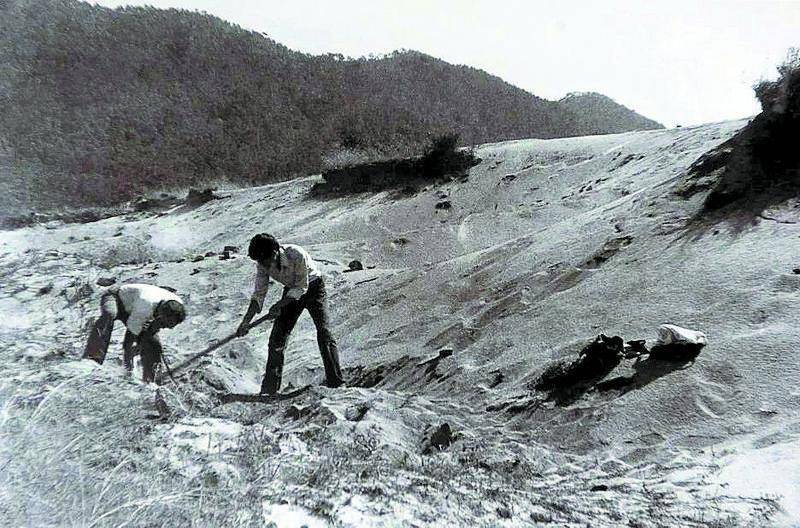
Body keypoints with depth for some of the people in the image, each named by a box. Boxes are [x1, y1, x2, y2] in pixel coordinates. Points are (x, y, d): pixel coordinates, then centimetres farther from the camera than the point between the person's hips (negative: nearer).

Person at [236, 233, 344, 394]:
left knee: (324, 332, -18)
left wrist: (280, 304, -31)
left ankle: (335, 382, -11)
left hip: (313, 286, -5)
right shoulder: (263, 264, -17)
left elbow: (302, 287, -24)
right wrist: (246, 321, -20)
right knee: (277, 338, -2)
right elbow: (259, 294, -11)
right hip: (291, 291, 5)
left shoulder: (296, 254, -34)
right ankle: (269, 389, 9)